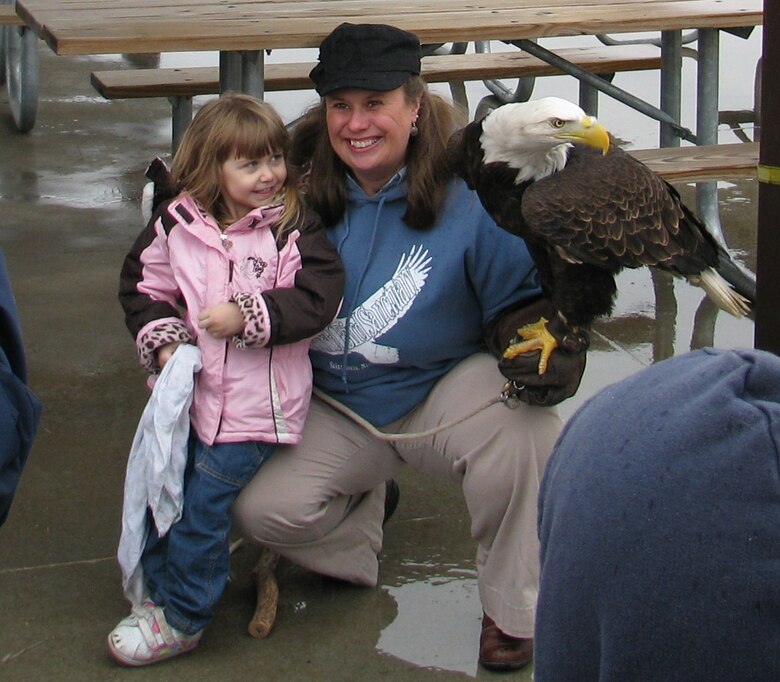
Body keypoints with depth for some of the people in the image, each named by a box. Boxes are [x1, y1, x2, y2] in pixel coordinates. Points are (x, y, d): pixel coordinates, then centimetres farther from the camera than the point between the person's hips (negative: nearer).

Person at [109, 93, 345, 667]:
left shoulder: (294, 228, -10)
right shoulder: (178, 224, 0)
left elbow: (320, 298, -16)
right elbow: (143, 283, 11)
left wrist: (249, 315, -21)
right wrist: (161, 341, -4)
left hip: (256, 402, -5)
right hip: (189, 389, 5)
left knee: (203, 507, -3)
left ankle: (181, 619, 13)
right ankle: (160, 591, 34)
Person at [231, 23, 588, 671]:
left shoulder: (466, 196, -16)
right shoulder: (299, 188, -8)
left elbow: (522, 302, -11)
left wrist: (546, 355, -33)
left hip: (445, 392, -2)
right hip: (334, 410, 2)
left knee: (523, 422, -34)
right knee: (259, 508, -20)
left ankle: (512, 609, -10)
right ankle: (364, 506, 18)